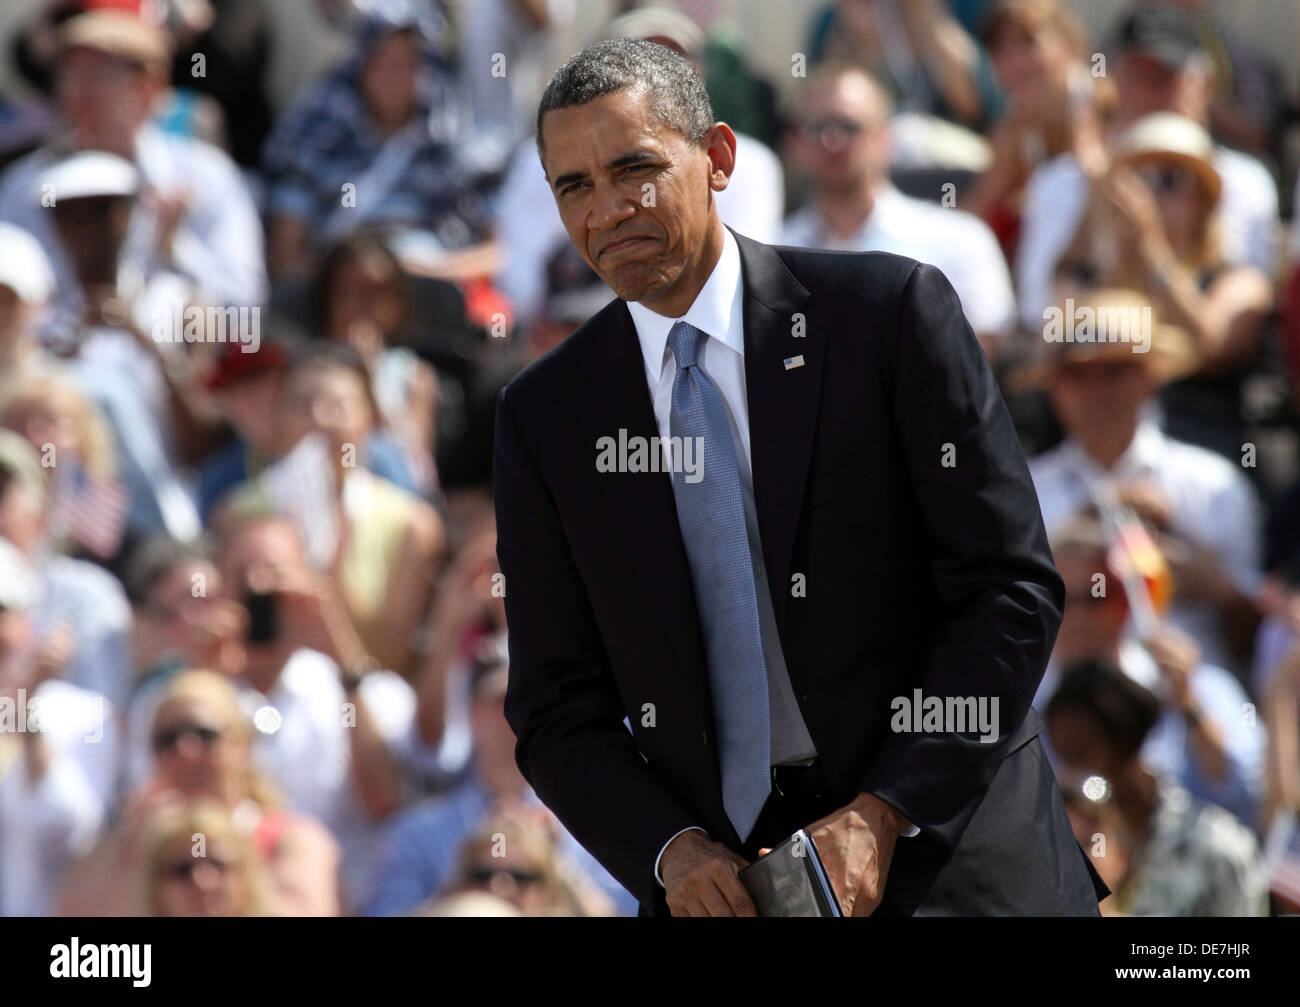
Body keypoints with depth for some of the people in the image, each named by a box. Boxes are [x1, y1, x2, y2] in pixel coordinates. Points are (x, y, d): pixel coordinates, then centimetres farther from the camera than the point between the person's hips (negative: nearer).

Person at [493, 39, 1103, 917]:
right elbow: (558, 711, 7)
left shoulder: (889, 311, -3)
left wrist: (883, 814, -14)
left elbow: (1010, 589, -5)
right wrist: (671, 852, -11)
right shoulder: (546, 418, 6)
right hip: (719, 888, 2)